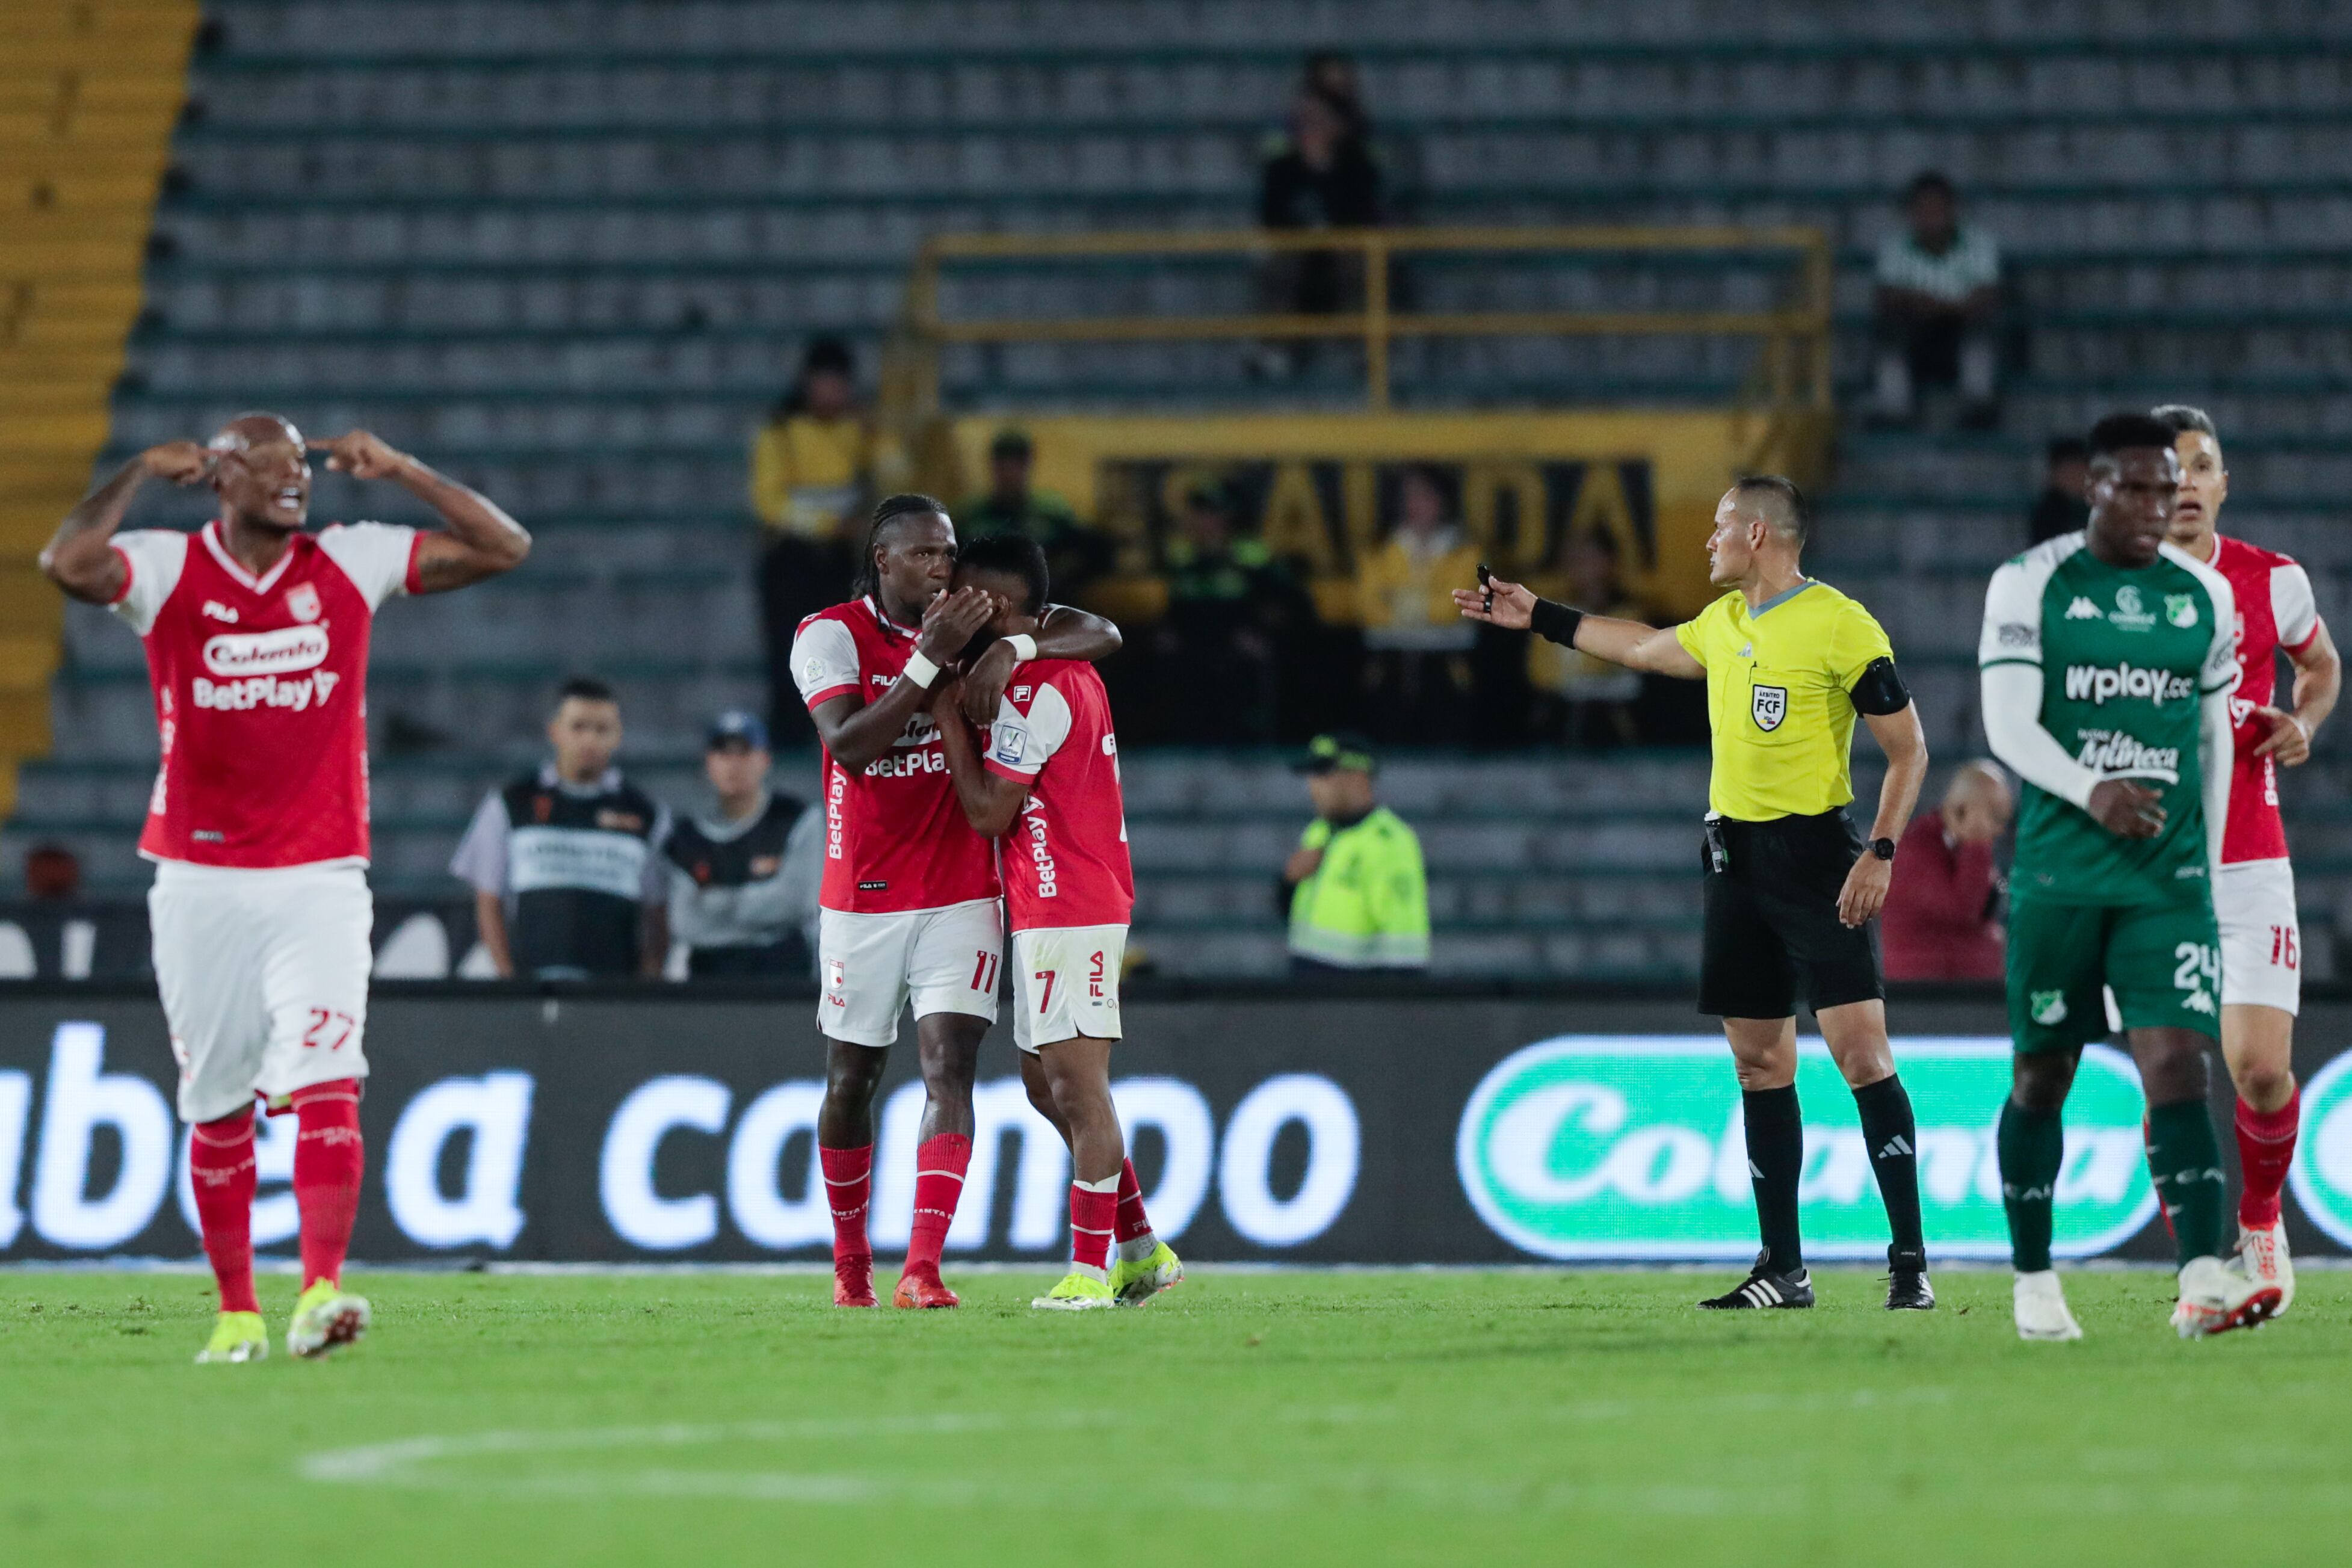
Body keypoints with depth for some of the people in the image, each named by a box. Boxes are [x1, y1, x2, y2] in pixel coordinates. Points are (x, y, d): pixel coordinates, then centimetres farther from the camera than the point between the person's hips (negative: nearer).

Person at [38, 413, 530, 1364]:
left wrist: (397, 471, -1)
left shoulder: (350, 564, 3)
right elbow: (67, 565, -23)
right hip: (201, 882, 0)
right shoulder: (170, 571, -3)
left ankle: (321, 1290, -26)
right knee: (217, 1108, 7)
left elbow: (503, 548, 3)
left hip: (319, 880, 0)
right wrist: (142, 473, -12)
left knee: (325, 1086, -17)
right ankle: (237, 1312, 18)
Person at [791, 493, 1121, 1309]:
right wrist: (929, 659, -28)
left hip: (960, 897, 1)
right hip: (863, 898, -1)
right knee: (850, 1081, 10)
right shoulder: (831, 634, -6)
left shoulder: (976, 619, 2)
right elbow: (847, 745, -21)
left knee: (949, 1070, -14)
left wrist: (1013, 648, -22)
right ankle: (851, 1262, 29)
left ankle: (924, 1269, -21)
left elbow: (1103, 634, -4)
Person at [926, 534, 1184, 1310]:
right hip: (1053, 913, 10)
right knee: (1047, 1085, 14)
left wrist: (946, 713, -9)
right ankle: (1142, 1249, 17)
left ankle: (1090, 1270, -9)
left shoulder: (1035, 690, -16)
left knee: (1078, 1091, -9)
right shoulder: (1070, 674, 15)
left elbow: (988, 811, -16)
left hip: (1065, 915, -10)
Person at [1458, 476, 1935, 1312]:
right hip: (1735, 855, 8)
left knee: (1861, 1052, -13)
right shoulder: (1723, 623, 12)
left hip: (1813, 852, -7)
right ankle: (1782, 1268, 12)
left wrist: (1881, 851, -19)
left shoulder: (1841, 625, -11)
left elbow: (1909, 749, -9)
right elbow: (1646, 647, 33)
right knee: (1760, 1063, 7)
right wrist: (1539, 616, 39)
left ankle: (1910, 1262, -12)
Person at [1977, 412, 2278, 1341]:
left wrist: (2209, 862, 16)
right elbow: (2008, 726, -10)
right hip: (2058, 871, -1)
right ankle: (2034, 1280, 22)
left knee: (2177, 1062, -13)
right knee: (2042, 1075, 7)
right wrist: (2091, 792, -27)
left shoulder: (2204, 596, 9)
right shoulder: (2030, 586, -2)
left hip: (2168, 874, 1)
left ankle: (2201, 1281, -25)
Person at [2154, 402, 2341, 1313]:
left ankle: (2260, 1216, 19)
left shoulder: (2273, 582, 1)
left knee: (2261, 1071, -10)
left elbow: (2322, 667, 22)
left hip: (2248, 865, 0)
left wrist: (2304, 725, 1)